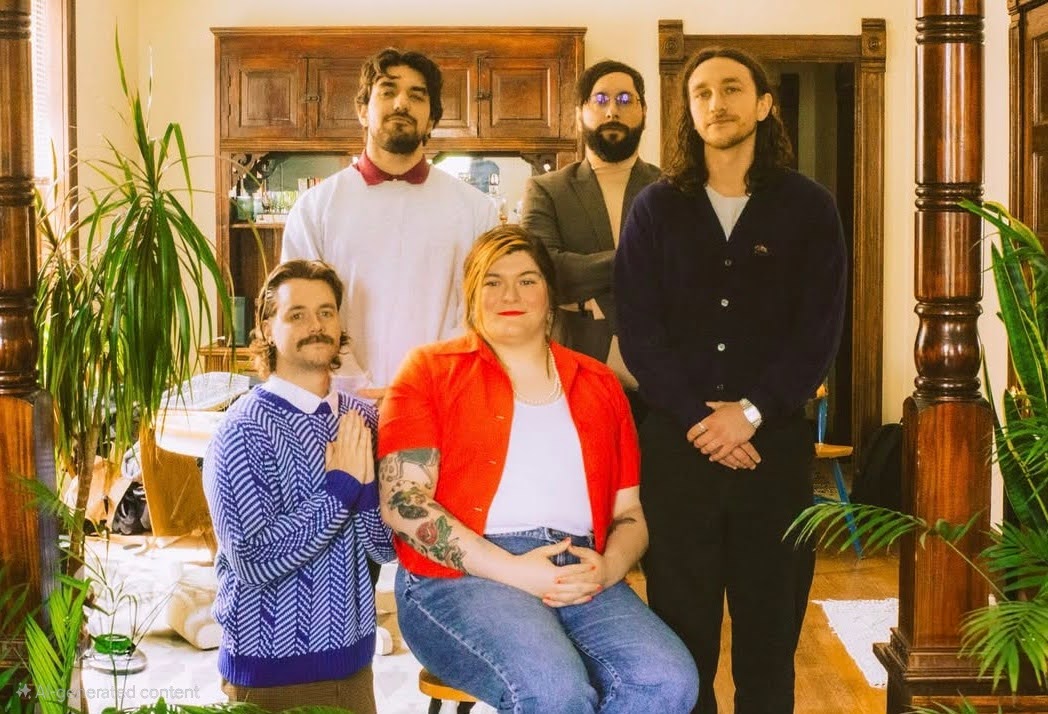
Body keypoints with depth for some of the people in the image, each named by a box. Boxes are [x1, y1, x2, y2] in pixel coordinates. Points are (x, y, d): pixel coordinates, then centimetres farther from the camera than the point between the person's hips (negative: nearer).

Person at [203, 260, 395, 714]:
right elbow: (253, 560, -21)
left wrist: (365, 482, -15)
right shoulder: (245, 429, -14)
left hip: (352, 658, 5)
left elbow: (386, 547, 2)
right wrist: (342, 485, -19)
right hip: (270, 672, -5)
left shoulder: (361, 418, 2)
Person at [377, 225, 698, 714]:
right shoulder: (432, 371, 7)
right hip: (461, 576, -4)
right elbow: (403, 504, -5)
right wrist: (512, 570, -13)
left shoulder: (598, 384, 20)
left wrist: (607, 567, -4)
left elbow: (630, 515, 19)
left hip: (580, 576, 4)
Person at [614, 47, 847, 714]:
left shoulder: (809, 207, 5)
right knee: (681, 630, 5)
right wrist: (698, 417, -11)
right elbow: (639, 331, -1)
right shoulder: (656, 208, 6)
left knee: (770, 628, 7)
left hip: (775, 441, 0)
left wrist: (750, 413, -12)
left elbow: (820, 330, -2)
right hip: (677, 442, 0)